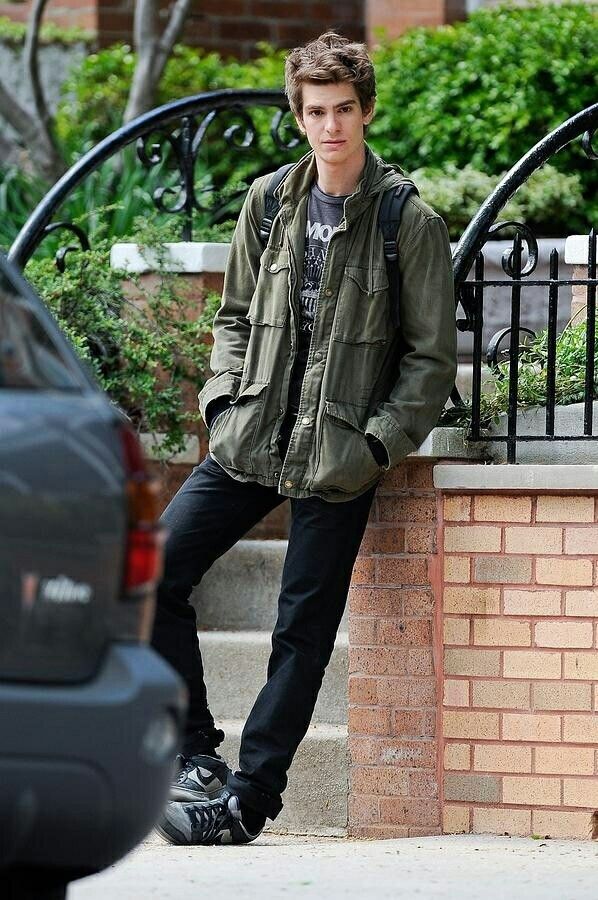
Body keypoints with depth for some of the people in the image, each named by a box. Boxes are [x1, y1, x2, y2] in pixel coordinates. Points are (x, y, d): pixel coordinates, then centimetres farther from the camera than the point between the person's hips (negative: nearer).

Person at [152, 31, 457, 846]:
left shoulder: (411, 221, -6)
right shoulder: (269, 203, 7)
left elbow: (432, 358, -3)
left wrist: (376, 445, -11)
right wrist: (224, 401, 3)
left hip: (338, 460, -4)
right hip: (249, 443, 4)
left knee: (303, 629, -1)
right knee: (155, 571, -5)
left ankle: (249, 798, 4)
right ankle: (196, 753, 5)